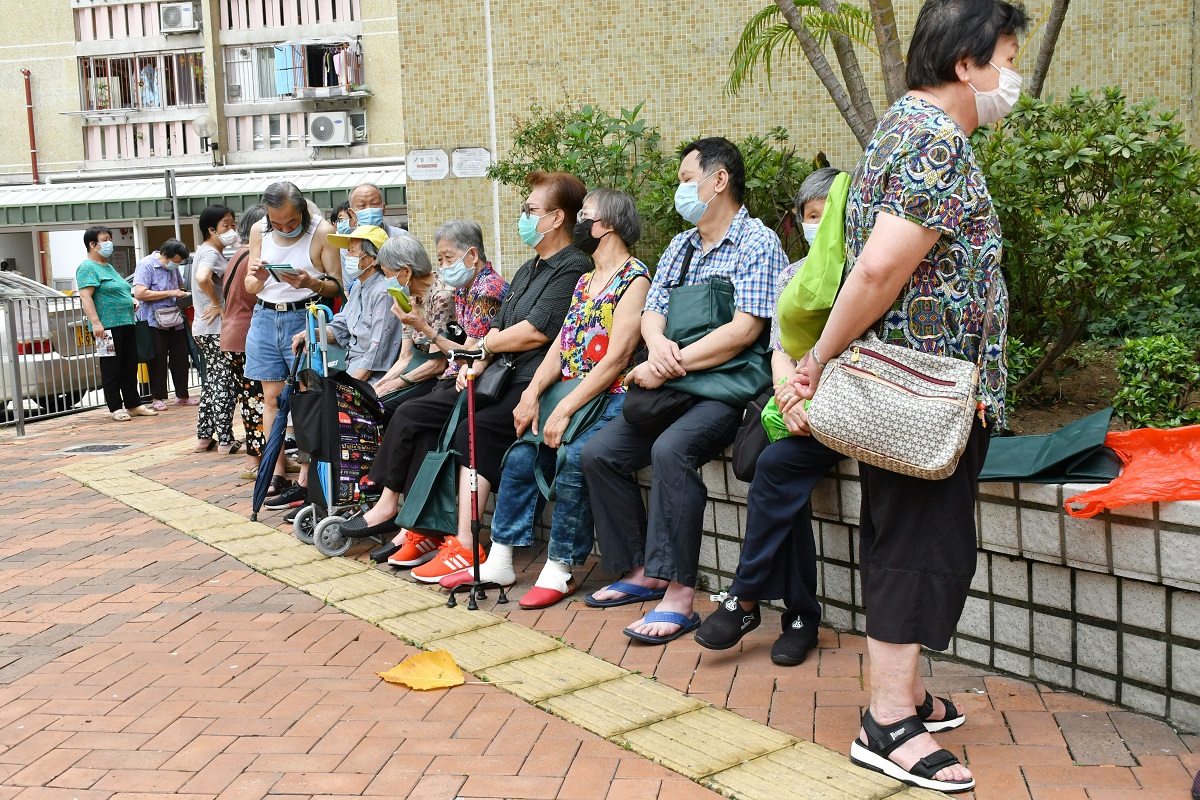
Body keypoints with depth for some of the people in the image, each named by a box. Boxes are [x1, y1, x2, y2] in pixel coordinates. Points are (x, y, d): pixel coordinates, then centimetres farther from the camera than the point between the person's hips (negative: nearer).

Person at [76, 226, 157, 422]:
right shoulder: (88, 268, -7)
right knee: (112, 369, -3)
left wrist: (131, 300, 13)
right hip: (107, 326, -9)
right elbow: (86, 297, -16)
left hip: (126, 323, 9)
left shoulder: (109, 267, 21)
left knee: (130, 368, 11)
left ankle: (134, 405, 18)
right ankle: (116, 408, 3)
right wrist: (95, 322, -25)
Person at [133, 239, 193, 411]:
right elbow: (140, 294, -20)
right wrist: (171, 293, -18)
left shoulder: (173, 266, 12)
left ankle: (182, 395, 19)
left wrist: (182, 293, 7)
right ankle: (158, 398, 9)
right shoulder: (146, 265, -10)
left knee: (181, 358, 8)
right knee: (158, 360, -1)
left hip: (175, 320, 7)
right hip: (155, 322, -7)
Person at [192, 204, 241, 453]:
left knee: (213, 381, 15)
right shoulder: (211, 253, -14)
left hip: (205, 329, 10)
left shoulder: (207, 251, 17)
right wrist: (217, 304, -21)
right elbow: (202, 278, -34)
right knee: (225, 383, -5)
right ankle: (225, 440, -1)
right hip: (216, 329, -10)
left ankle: (204, 437, 20)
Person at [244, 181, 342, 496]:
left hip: (304, 318, -4)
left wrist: (311, 283, -25)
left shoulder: (323, 231, -7)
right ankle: (276, 472, 9)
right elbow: (250, 288, 11)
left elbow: (337, 287, -6)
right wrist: (257, 278, -12)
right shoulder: (259, 231, 6)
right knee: (272, 397, 5)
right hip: (265, 318, 4)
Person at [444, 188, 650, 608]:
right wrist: (532, 393, -4)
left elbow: (617, 357, -17)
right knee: (521, 456, -7)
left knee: (574, 456, -29)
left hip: (611, 397, -8)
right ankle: (498, 562, 2)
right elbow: (561, 345, 13)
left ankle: (560, 570, -17)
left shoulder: (634, 277, -8)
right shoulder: (585, 281, 20)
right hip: (569, 395, 8)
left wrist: (565, 409, -20)